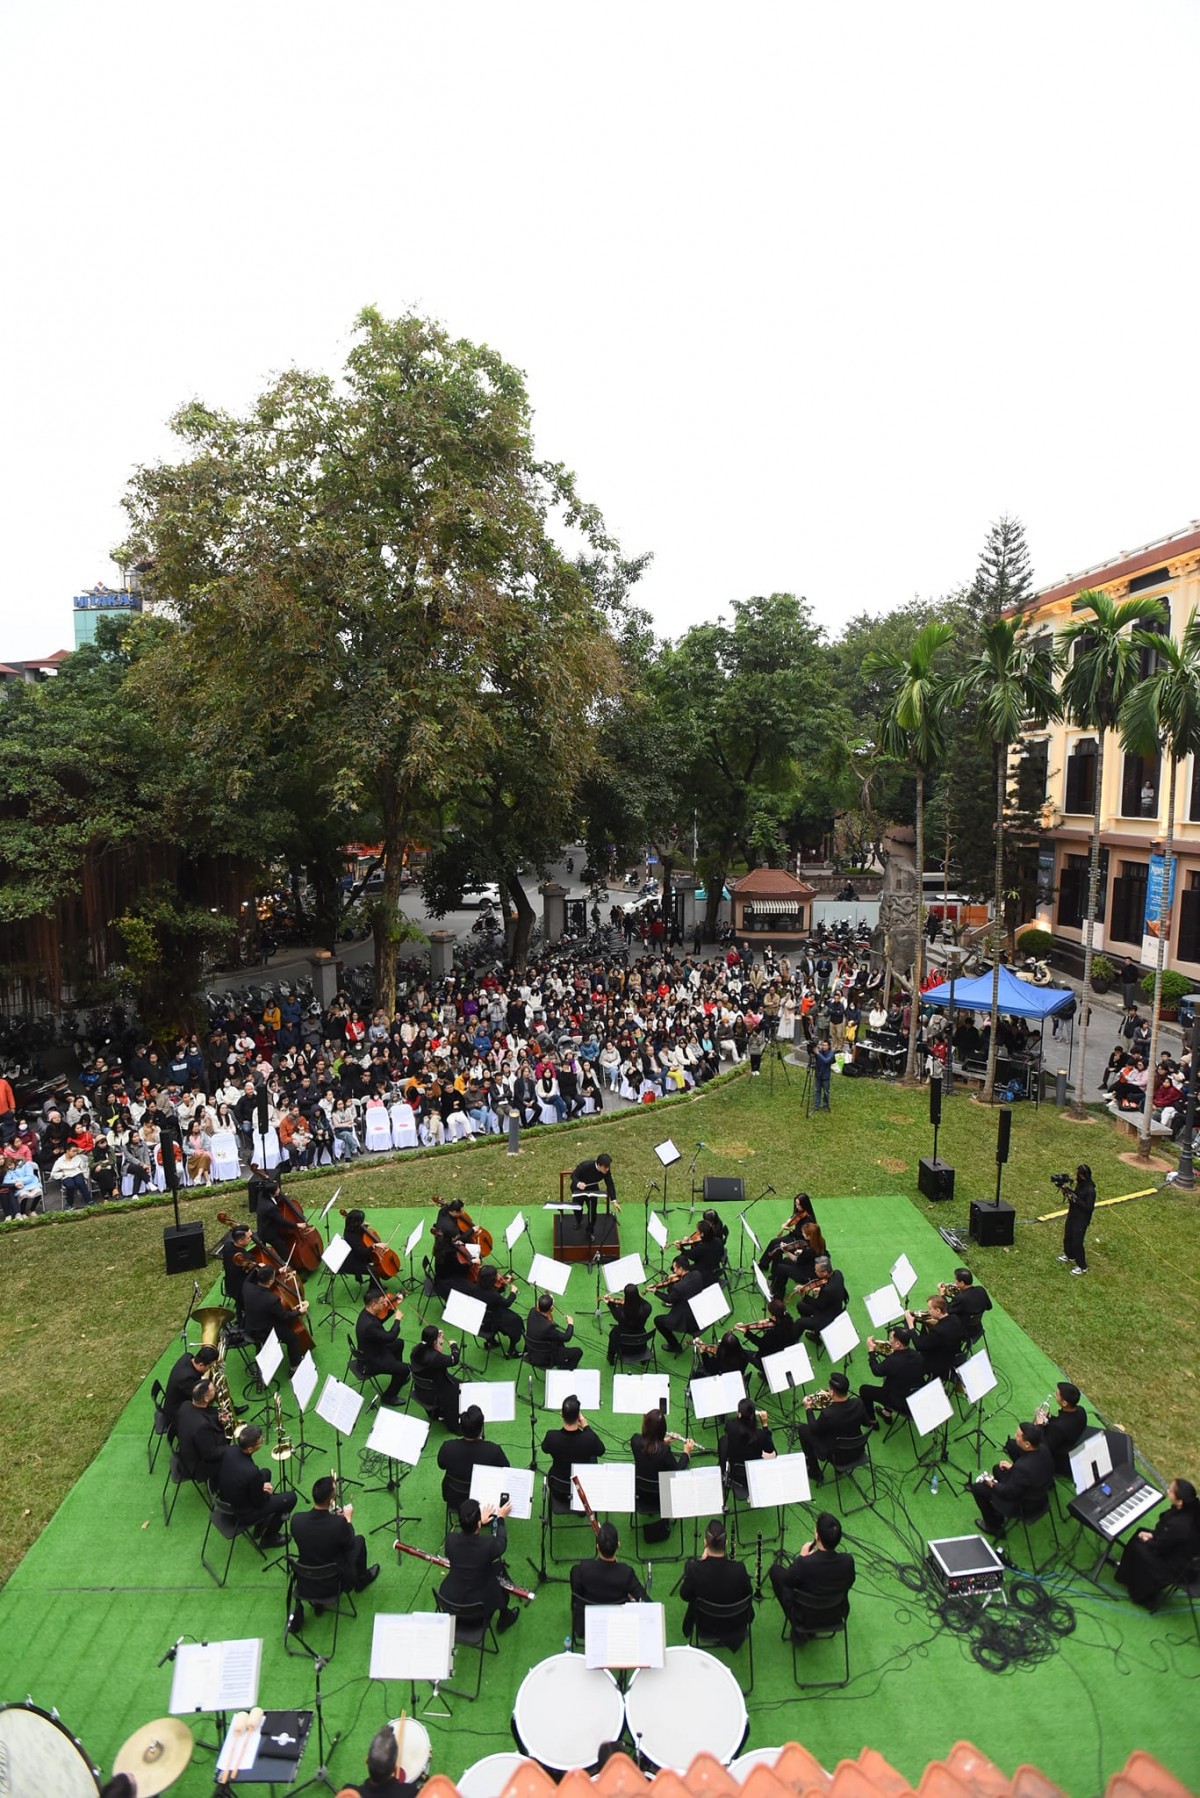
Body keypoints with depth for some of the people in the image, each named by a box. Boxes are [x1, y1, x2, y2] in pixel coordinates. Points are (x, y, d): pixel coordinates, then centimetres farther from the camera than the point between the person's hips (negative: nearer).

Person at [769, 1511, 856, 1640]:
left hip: (805, 1619, -3)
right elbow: (849, 1583, -3)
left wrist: (802, 1557, -5)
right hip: (837, 1617, 3)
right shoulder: (848, 1561, -27)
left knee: (775, 1570, 17)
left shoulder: (803, 1563, -36)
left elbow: (786, 1581, -15)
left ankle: (798, 1630, 25)